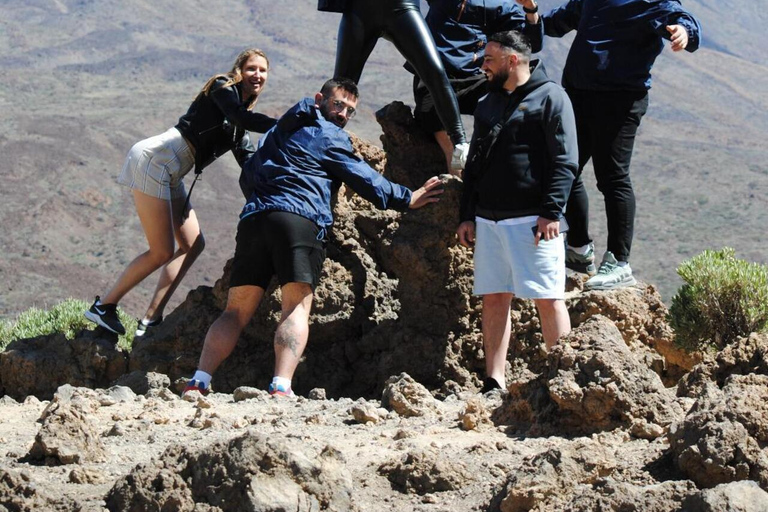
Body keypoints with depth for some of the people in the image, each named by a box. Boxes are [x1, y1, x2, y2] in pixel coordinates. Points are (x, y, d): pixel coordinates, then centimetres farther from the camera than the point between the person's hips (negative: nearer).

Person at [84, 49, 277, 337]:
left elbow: (249, 162, 13)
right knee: (161, 252, -9)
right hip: (154, 160, -10)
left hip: (171, 177, 10)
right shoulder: (223, 89, -6)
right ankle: (104, 306, 5)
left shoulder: (237, 128, 19)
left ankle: (150, 320, 2)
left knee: (192, 244, 4)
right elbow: (242, 117, -26)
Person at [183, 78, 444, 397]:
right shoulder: (329, 135, 12)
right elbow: (362, 178, 12)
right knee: (297, 306, -13)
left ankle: (198, 382, -10)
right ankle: (281, 388, -31)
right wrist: (406, 199, 20)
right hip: (299, 218, -6)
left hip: (253, 216, 6)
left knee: (237, 310, 4)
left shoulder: (279, 131, 34)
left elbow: (247, 176, 36)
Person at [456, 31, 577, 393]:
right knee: (494, 299, 3)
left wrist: (552, 211, -16)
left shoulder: (549, 98, -1)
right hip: (488, 220, 7)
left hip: (532, 220, -7)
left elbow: (565, 161, -8)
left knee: (548, 299, -6)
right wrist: (467, 216, 15)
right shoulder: (487, 105, 21)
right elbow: (474, 165, 24)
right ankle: (494, 383, 4)